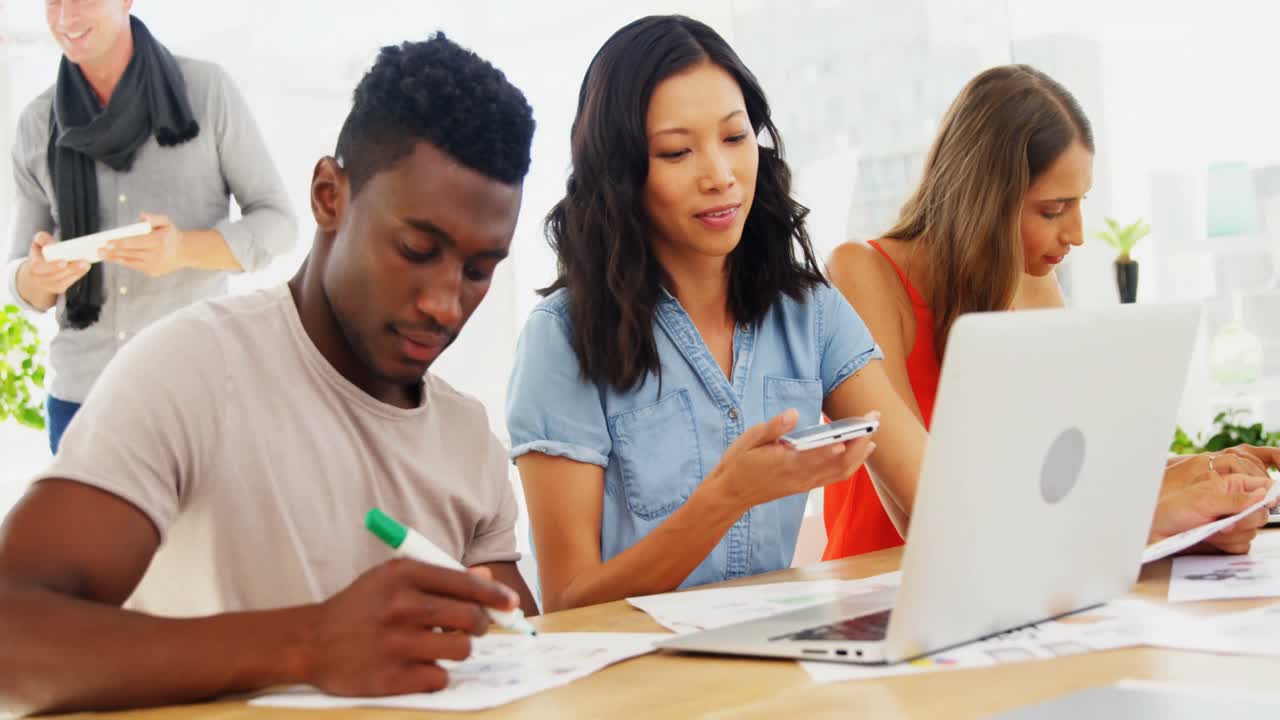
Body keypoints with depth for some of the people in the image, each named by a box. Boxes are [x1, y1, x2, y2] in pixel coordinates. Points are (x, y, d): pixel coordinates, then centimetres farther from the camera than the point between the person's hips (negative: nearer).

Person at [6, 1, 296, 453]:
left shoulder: (207, 90, -3)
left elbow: (278, 223, -1)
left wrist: (185, 249, -19)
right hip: (80, 394, 3)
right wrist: (38, 275, -16)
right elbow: (22, 280, 9)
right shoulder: (37, 125, 5)